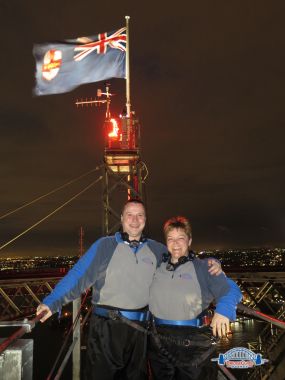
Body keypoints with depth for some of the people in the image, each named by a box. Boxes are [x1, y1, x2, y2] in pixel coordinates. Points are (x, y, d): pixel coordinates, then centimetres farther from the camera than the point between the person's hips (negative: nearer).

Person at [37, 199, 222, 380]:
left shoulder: (157, 250, 5)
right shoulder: (105, 245, -6)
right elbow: (79, 275, -11)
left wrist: (209, 264, -4)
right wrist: (52, 302, -21)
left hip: (140, 330, 3)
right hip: (106, 328, -3)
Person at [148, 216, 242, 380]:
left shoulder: (202, 267, -2)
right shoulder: (157, 267, 8)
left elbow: (231, 289, -10)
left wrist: (223, 310, -27)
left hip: (193, 343, -3)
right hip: (158, 341, 4)